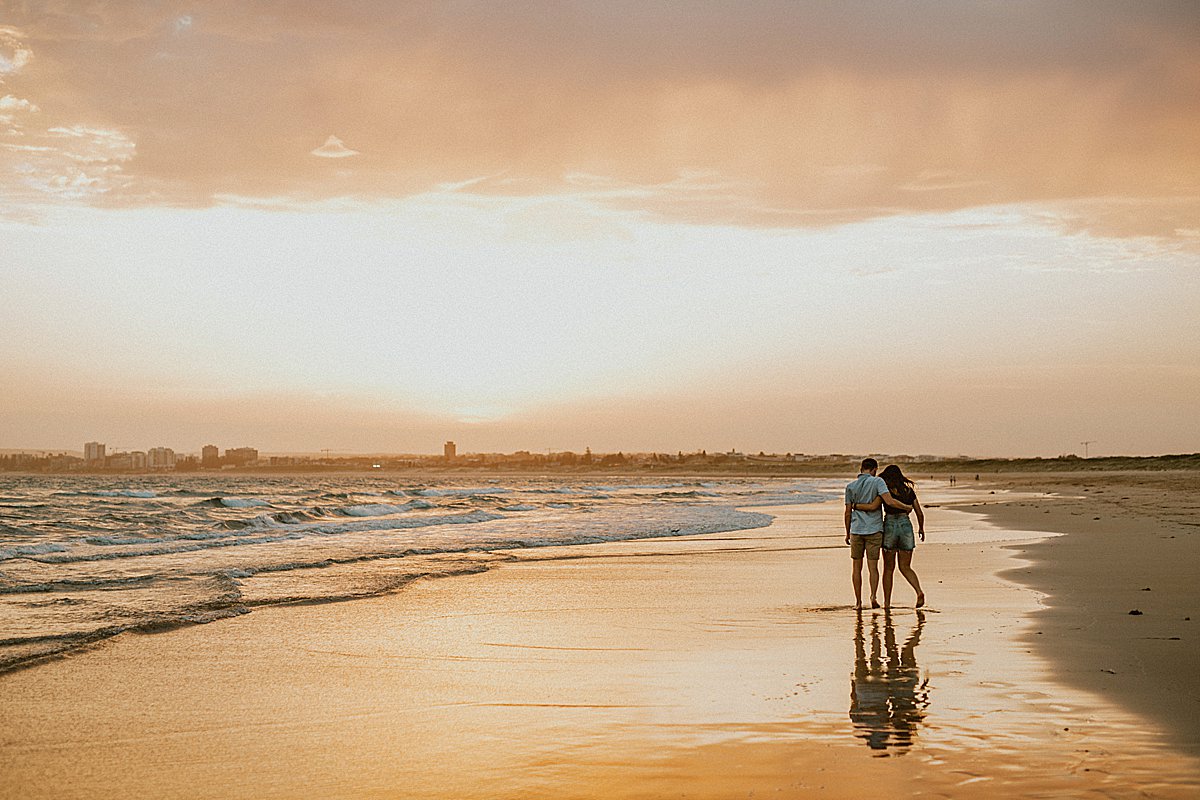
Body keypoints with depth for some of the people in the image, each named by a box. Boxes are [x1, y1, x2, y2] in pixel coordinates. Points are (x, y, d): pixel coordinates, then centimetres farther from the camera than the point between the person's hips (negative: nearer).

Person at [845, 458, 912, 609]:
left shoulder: (850, 486, 2)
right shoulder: (877, 481, -6)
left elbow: (848, 512, 3)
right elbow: (889, 501, -19)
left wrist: (847, 533, 12)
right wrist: (907, 507, -5)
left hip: (856, 530, 2)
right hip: (874, 529, -2)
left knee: (856, 567, 9)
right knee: (873, 567, 4)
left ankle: (858, 601, 8)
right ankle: (873, 596, -15)